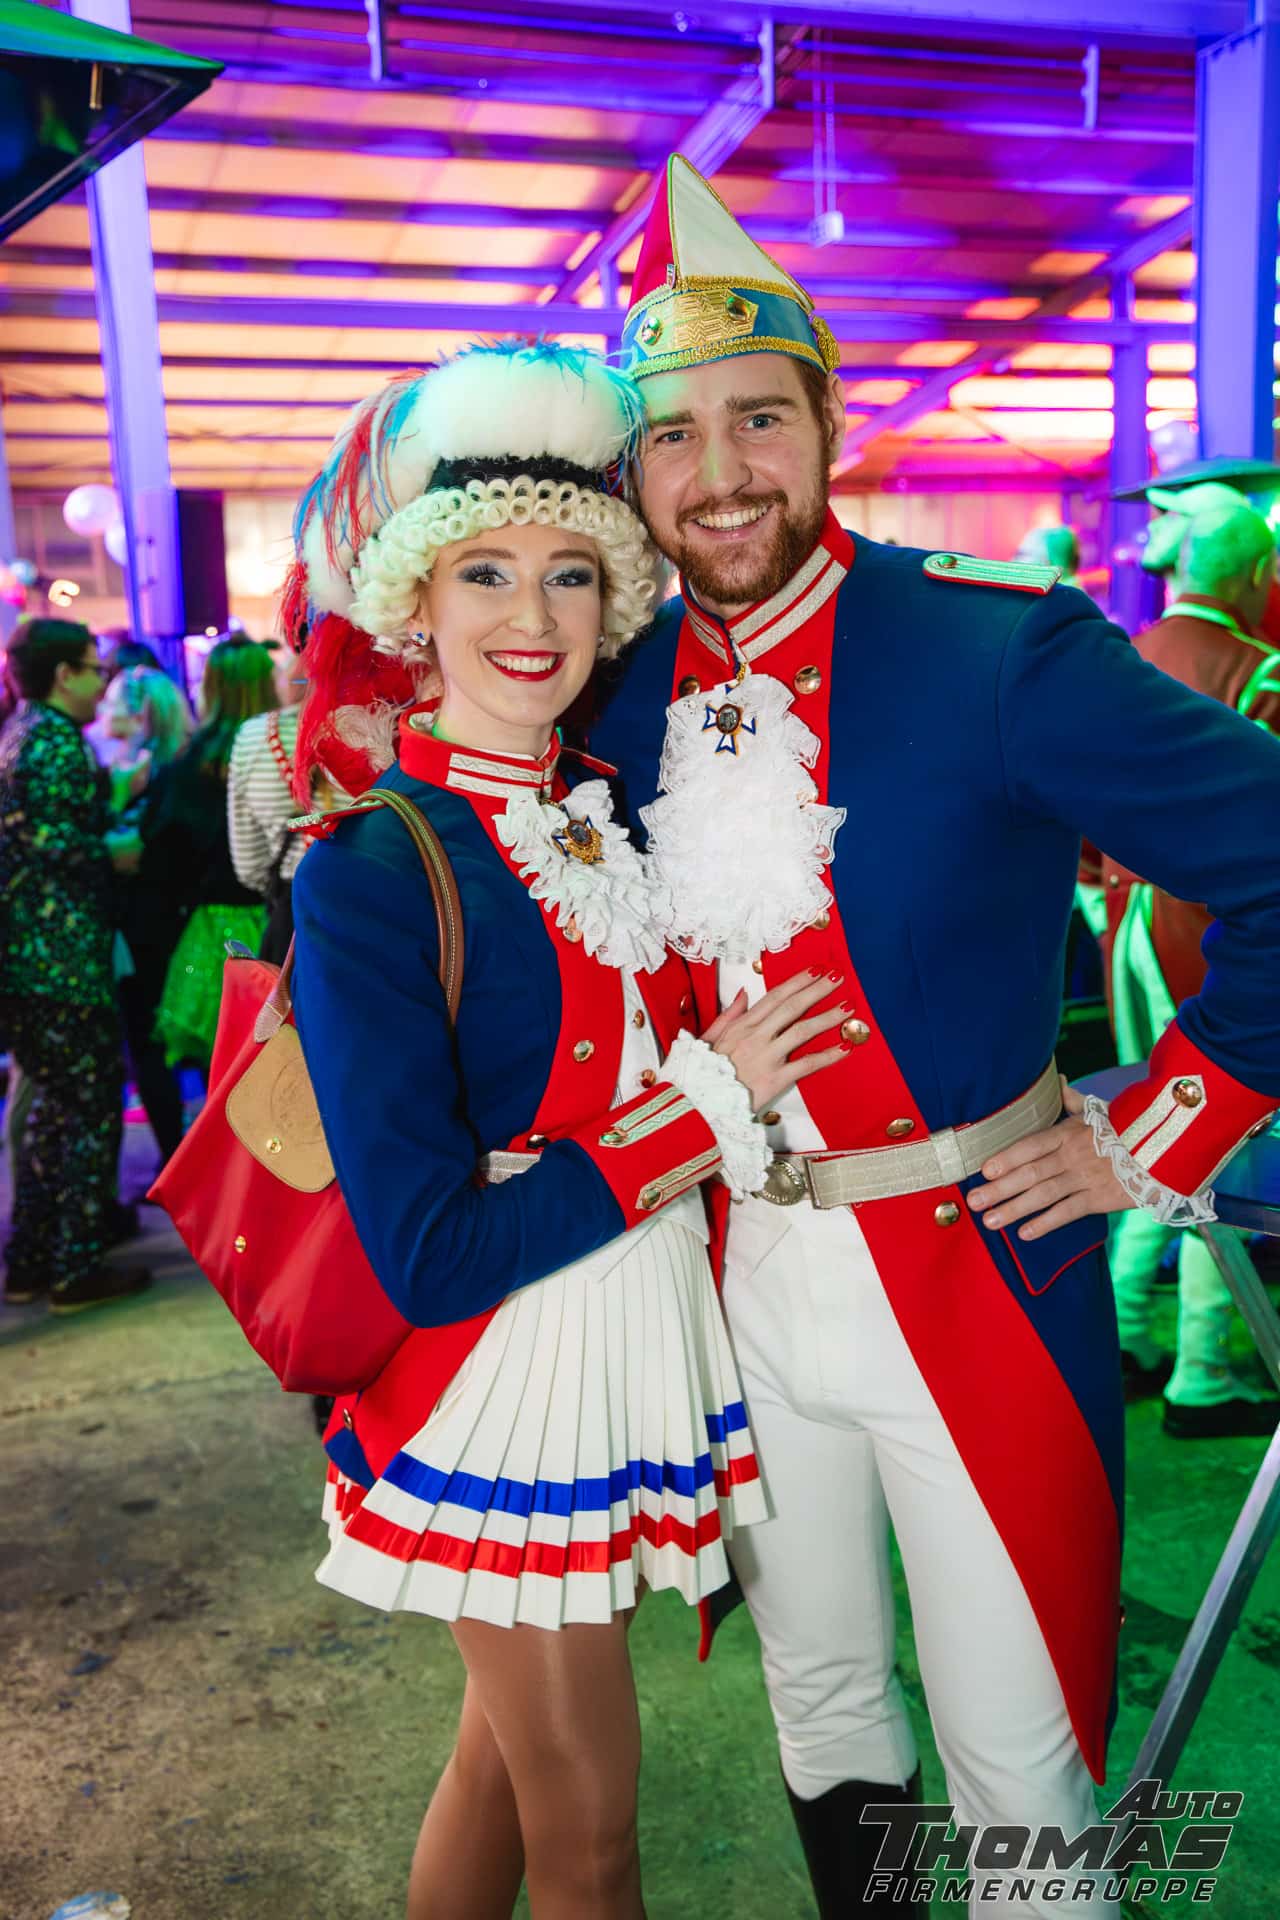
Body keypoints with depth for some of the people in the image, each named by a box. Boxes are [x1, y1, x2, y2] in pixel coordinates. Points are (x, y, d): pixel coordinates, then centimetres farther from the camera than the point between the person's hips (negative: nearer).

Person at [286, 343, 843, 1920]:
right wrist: (704, 1104, -18)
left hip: (643, 1344, 6)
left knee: (511, 1747, 24)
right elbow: (425, 1255, -21)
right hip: (503, 1385, -6)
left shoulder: (608, 813, 2)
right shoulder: (370, 871, -18)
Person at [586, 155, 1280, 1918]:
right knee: (821, 1705, 24)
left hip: (978, 1285, -4)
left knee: (1018, 1769, 10)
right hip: (741, 1283, 5)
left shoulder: (1002, 649, -16)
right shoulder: (619, 687, 0)